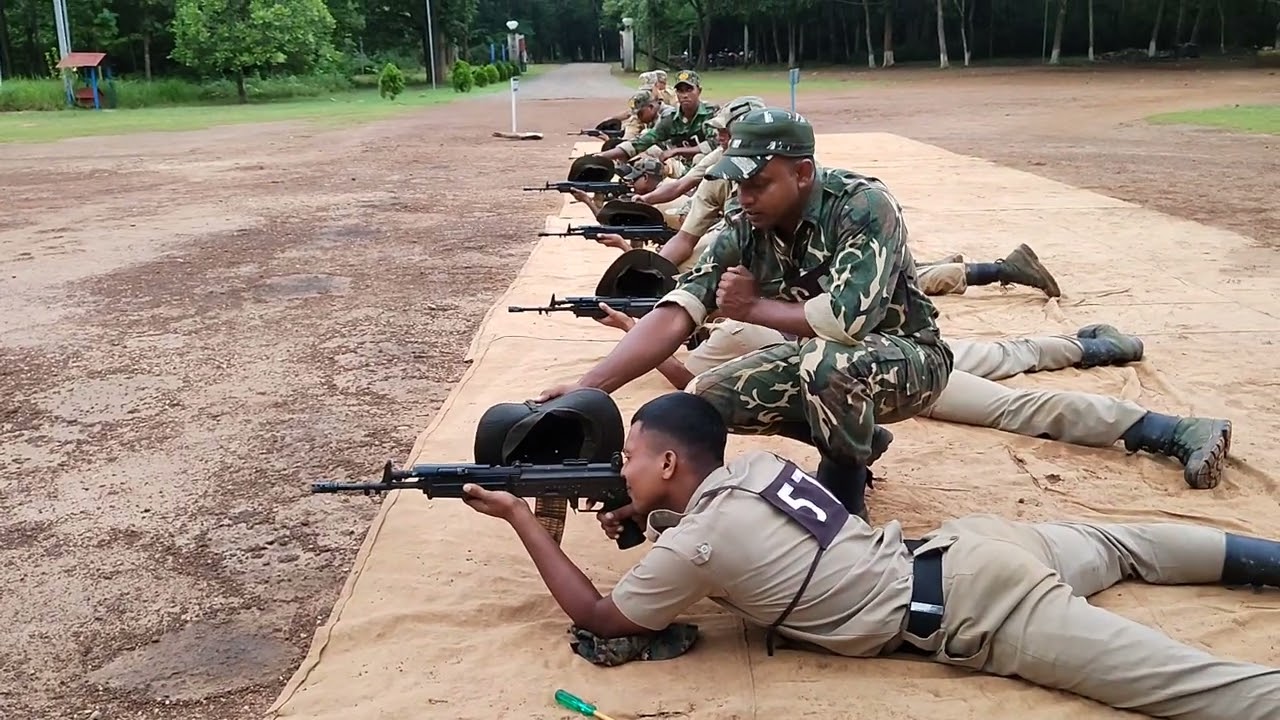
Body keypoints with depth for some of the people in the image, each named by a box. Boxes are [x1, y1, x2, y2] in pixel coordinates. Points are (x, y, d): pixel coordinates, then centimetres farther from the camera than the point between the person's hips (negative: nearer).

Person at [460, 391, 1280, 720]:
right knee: (1116, 542, 32)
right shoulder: (750, 464, 8)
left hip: (976, 617, -8)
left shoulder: (696, 543, -15)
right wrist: (645, 524, 13)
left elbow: (598, 618, -2)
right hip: (966, 546, 8)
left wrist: (522, 518, 0)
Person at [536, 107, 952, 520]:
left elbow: (848, 317, -36)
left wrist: (752, 307, -20)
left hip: (909, 358, -6)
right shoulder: (743, 233, -10)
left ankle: (844, 506, -11)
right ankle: (851, 447, 9)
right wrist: (589, 387, -29)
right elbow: (674, 315, -17)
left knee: (827, 360, -37)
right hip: (816, 363, 6)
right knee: (705, 397, -8)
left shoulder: (863, 207, -25)